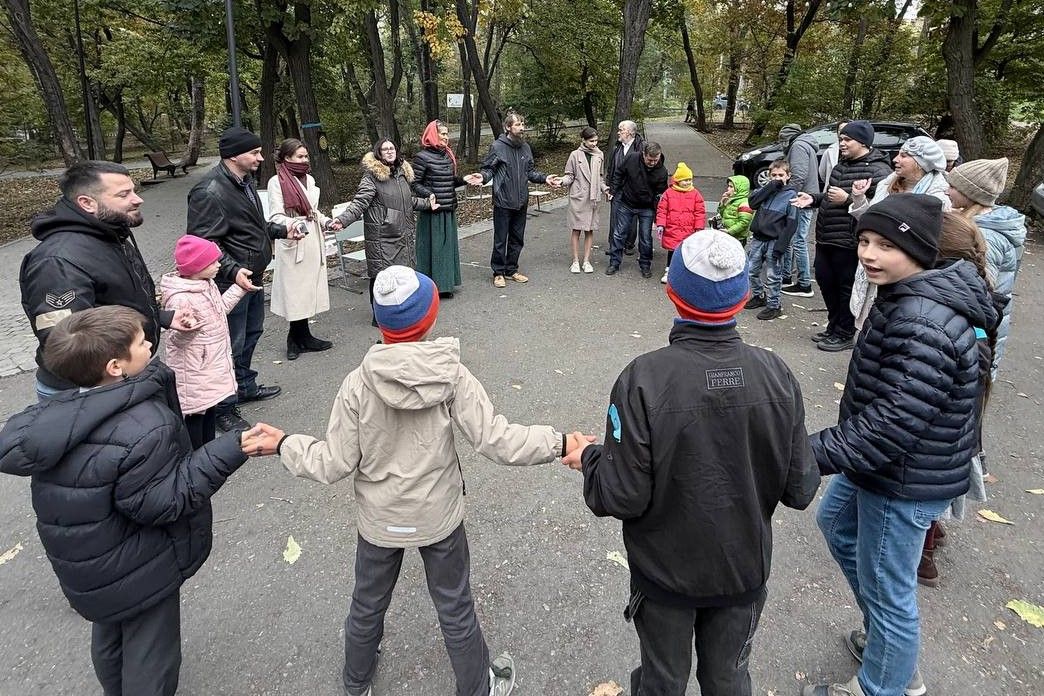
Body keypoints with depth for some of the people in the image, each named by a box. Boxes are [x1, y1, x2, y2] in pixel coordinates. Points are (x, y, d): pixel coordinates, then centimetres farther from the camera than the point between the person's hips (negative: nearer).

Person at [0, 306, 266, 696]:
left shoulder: (53, 414, -11)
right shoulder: (147, 429, -33)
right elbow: (159, 504, -27)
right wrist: (225, 455, -30)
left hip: (83, 565, 8)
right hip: (140, 571, -7)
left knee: (109, 638, 31)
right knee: (149, 659, 14)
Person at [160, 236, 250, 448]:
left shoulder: (208, 284, 0)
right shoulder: (180, 299, -27)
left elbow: (220, 308, 18)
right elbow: (178, 338, -20)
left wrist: (239, 288, 15)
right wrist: (187, 327, -41)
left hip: (213, 362, 9)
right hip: (194, 368, -9)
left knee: (210, 407, 21)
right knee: (196, 413, 6)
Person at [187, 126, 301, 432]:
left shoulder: (244, 181, 10)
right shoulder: (210, 192, -22)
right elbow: (204, 242, -24)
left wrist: (280, 229, 12)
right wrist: (233, 271, -33)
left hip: (253, 277, 10)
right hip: (231, 281, -10)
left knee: (251, 334, 23)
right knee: (231, 345, 0)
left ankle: (245, 386, 42)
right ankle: (225, 410, 13)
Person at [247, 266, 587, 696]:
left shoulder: (359, 385, -19)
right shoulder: (452, 376, -21)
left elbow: (333, 465, -14)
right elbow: (496, 440, -24)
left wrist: (284, 445, 2)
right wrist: (559, 444, -13)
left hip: (379, 520, 1)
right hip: (439, 517, -1)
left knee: (367, 607, 26)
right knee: (456, 610, 21)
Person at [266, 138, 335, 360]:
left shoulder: (309, 179, 13)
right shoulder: (276, 182, -7)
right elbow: (275, 217, -12)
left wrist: (327, 222, 4)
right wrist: (295, 225, -30)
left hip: (313, 242, 7)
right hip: (292, 244, -7)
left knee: (308, 289, 9)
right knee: (295, 289, -2)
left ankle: (301, 338, 17)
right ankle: (299, 338, 8)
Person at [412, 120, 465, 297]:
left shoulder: (448, 155, 12)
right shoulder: (422, 157, -9)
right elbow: (415, 183, -9)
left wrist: (464, 180, 2)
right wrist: (429, 195, -24)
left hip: (449, 209, 7)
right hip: (432, 211, -7)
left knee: (448, 245, 11)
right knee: (432, 247, -2)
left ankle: (445, 284, 21)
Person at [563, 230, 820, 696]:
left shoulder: (643, 380, -28)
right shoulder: (776, 375, -17)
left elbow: (624, 498, -23)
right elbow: (799, 490, -10)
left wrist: (589, 459, -3)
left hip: (665, 571, -2)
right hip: (744, 569, 3)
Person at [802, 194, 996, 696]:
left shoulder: (923, 326, -30)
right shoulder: (907, 297, 2)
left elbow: (892, 424, -32)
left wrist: (810, 456, -30)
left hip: (905, 481, -11)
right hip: (876, 464, 11)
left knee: (888, 593, 7)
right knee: (835, 523, 29)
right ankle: (883, 636, 46)